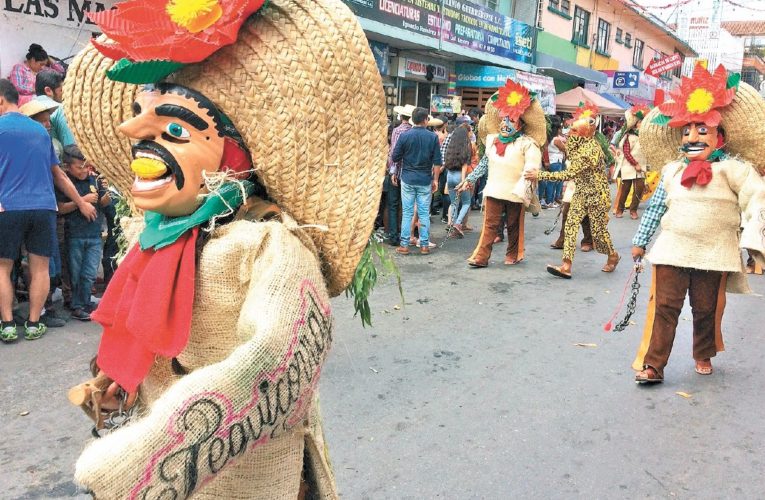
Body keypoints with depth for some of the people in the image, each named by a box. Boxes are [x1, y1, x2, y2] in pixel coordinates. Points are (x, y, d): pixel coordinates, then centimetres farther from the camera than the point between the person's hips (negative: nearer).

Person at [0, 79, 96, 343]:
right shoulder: (40, 130, 15)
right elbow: (58, 174, 19)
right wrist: (81, 203, 26)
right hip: (43, 207, 3)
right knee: (40, 268, 6)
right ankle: (33, 324, 8)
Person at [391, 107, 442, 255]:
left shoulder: (404, 136, -6)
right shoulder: (433, 137, -4)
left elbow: (394, 157, -3)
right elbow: (437, 161, -2)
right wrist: (435, 180, 6)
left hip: (408, 179, 0)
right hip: (425, 180, 0)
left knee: (407, 213, 5)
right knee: (424, 213, 8)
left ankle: (404, 245, 7)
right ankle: (424, 245, 12)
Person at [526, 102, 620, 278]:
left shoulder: (590, 150, -29)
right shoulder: (583, 141, -1)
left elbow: (569, 174, -31)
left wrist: (540, 175, -30)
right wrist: (571, 136, -2)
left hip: (597, 194, -8)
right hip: (581, 192, 8)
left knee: (598, 230, 6)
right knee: (570, 225, -5)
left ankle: (613, 256, 36)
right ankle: (566, 266, -7)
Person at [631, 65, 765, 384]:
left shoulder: (733, 168, -4)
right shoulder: (673, 170, 7)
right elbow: (655, 207, 13)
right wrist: (640, 241, 15)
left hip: (714, 254, -2)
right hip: (672, 249, 2)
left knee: (706, 309, 12)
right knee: (664, 306, -2)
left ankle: (703, 356, 36)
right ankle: (652, 364, 3)